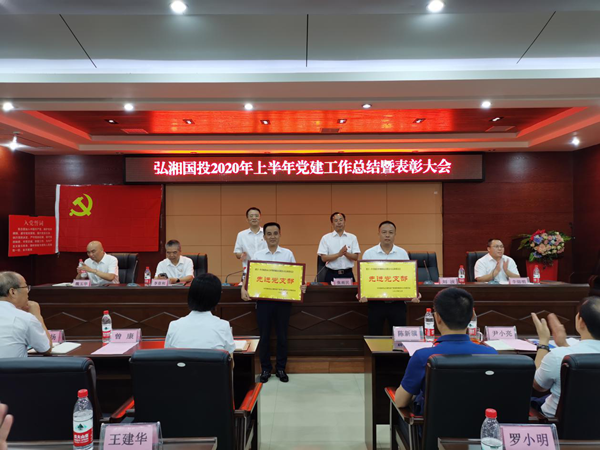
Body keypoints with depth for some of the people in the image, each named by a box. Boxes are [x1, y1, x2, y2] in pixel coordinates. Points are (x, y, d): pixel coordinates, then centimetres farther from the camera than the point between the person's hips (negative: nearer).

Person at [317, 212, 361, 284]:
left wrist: (346, 253, -18)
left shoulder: (352, 237, 7)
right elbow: (324, 258, -5)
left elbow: (356, 257, 2)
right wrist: (338, 254, -17)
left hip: (348, 274, 1)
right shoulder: (326, 238, 2)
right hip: (332, 274, -1)